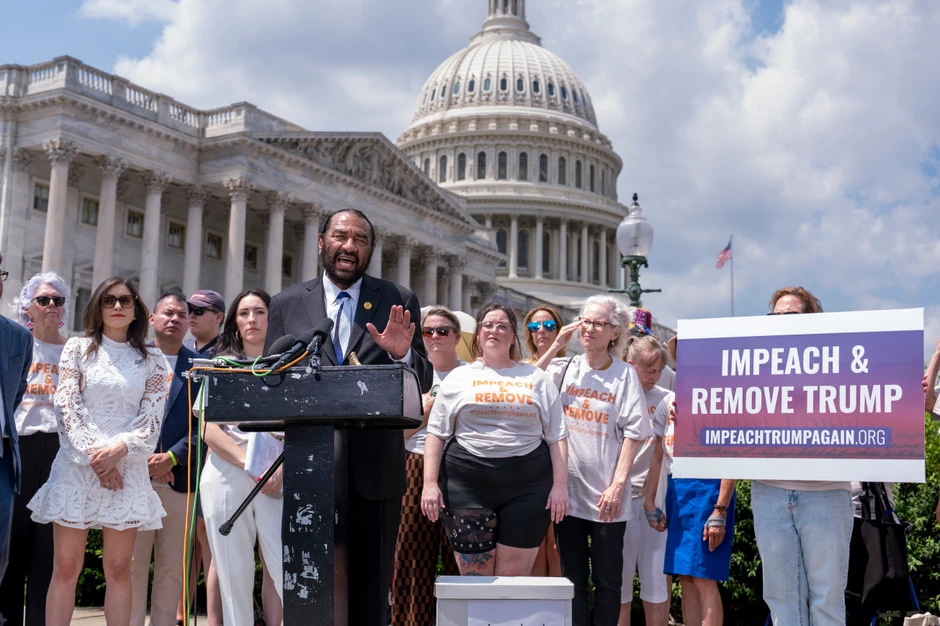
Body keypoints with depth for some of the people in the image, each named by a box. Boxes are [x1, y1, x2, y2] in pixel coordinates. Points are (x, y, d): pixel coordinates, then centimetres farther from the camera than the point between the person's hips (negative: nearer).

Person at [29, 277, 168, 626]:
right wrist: (94, 454, -11)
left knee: (119, 569, 1)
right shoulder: (78, 349, 8)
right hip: (77, 465, -1)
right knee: (66, 567, -2)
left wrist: (119, 450, -14)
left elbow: (152, 417, 3)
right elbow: (68, 406, -1)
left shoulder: (152, 361, 10)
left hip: (126, 468, 1)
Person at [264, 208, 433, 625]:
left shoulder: (398, 302, 6)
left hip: (375, 469, -1)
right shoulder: (287, 304, 8)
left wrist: (403, 354, -18)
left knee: (370, 591, 5)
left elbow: (423, 383, 4)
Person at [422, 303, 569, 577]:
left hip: (526, 484, 0)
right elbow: (436, 434, 8)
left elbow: (557, 436, 9)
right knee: (474, 581, 2)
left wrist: (560, 484, -1)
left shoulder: (537, 379, 12)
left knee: (513, 577, 2)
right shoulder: (459, 378, 11)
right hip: (468, 483, 0)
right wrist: (430, 483, -2)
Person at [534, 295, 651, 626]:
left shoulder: (625, 374, 0)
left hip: (606, 496, -2)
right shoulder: (564, 368, 7)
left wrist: (618, 485, -11)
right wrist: (556, 346, -7)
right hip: (568, 490, 2)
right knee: (573, 578, 9)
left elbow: (633, 433, -4)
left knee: (607, 579, 6)